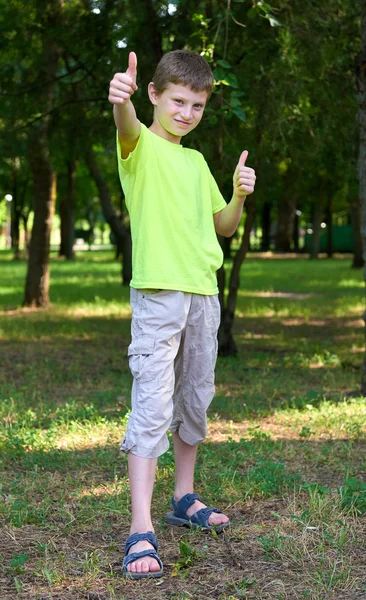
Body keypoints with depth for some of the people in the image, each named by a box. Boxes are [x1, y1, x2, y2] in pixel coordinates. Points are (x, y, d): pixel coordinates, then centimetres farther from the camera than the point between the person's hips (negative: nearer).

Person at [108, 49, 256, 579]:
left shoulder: (196, 162, 18)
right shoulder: (142, 147, -3)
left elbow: (223, 228, 22)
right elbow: (128, 127, -28)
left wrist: (239, 196, 0)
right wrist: (121, 100, -52)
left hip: (203, 295, 7)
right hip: (157, 292, -7)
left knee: (195, 401, 14)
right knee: (152, 406, -13)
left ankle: (184, 499, 30)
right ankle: (141, 531, -15)